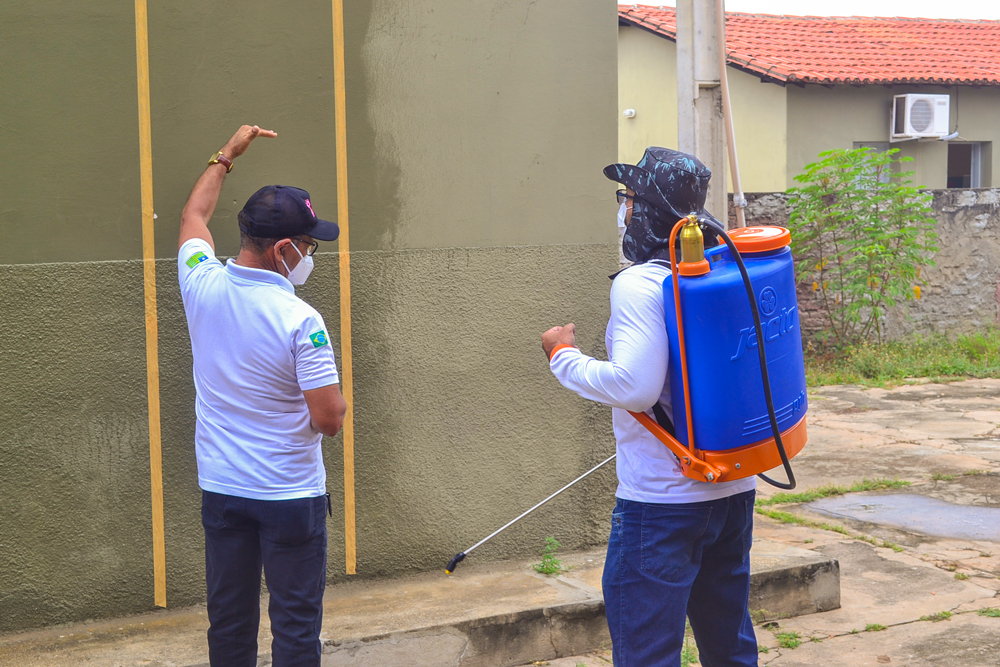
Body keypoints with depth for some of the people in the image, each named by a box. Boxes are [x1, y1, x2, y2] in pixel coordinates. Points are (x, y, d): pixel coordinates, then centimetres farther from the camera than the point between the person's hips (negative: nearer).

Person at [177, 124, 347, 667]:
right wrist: (332, 390, 2)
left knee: (229, 621, 15)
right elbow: (330, 419, -20)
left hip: (220, 489, 6)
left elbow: (193, 216, 17)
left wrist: (227, 154, 29)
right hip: (290, 495, -5)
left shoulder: (202, 286, -5)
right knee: (295, 623, 5)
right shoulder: (300, 320, -20)